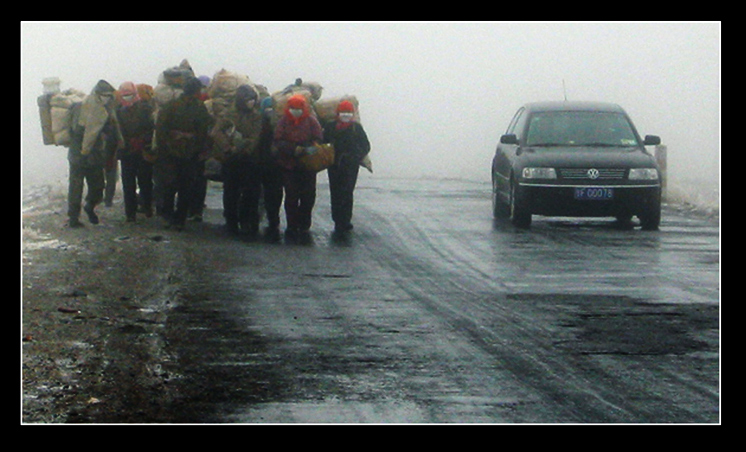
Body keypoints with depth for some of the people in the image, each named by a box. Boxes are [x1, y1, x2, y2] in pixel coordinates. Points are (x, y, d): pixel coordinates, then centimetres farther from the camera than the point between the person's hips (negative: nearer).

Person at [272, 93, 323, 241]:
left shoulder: (311, 121, 1)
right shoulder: (283, 122, 1)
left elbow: (318, 140, -2)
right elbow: (277, 142, -4)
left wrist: (305, 148, -21)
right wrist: (293, 149, -19)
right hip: (288, 165, 0)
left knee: (308, 197, 2)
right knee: (291, 197, 2)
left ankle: (304, 226, 13)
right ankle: (292, 226, 9)